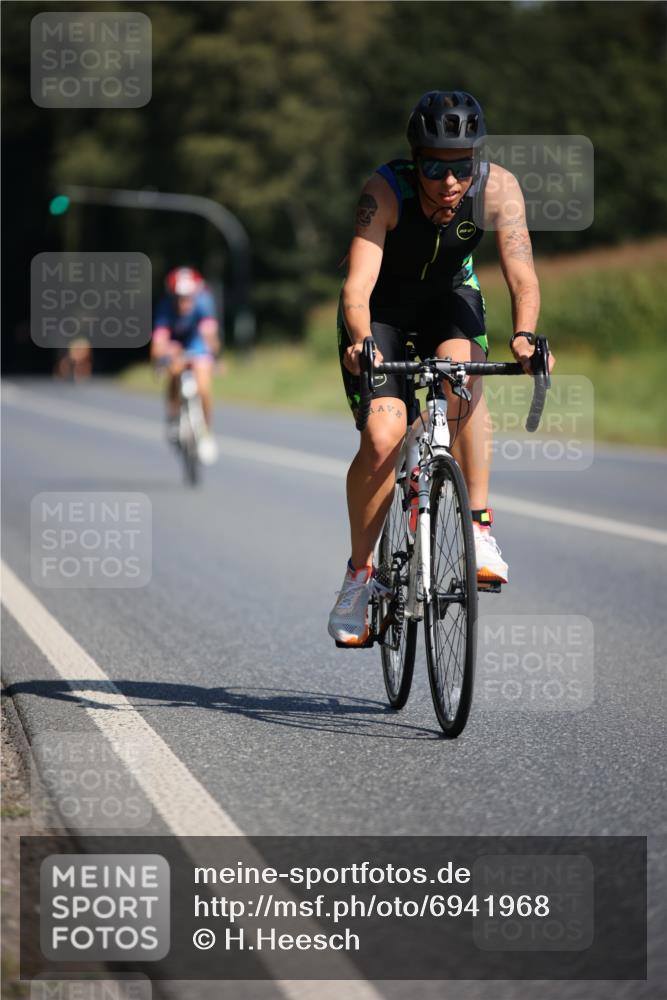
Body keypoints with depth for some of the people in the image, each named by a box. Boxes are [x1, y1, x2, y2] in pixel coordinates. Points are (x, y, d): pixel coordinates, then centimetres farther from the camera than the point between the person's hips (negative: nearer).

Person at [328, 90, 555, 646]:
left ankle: (480, 527, -23)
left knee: (460, 366, -33)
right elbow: (357, 286, -38)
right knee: (383, 434, -20)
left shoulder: (497, 188, -25)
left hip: (450, 299, 2)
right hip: (383, 310, -1)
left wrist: (525, 335, -50)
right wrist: (361, 343, -58)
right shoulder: (385, 191, -31)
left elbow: (522, 274, -30)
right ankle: (359, 573, 0)